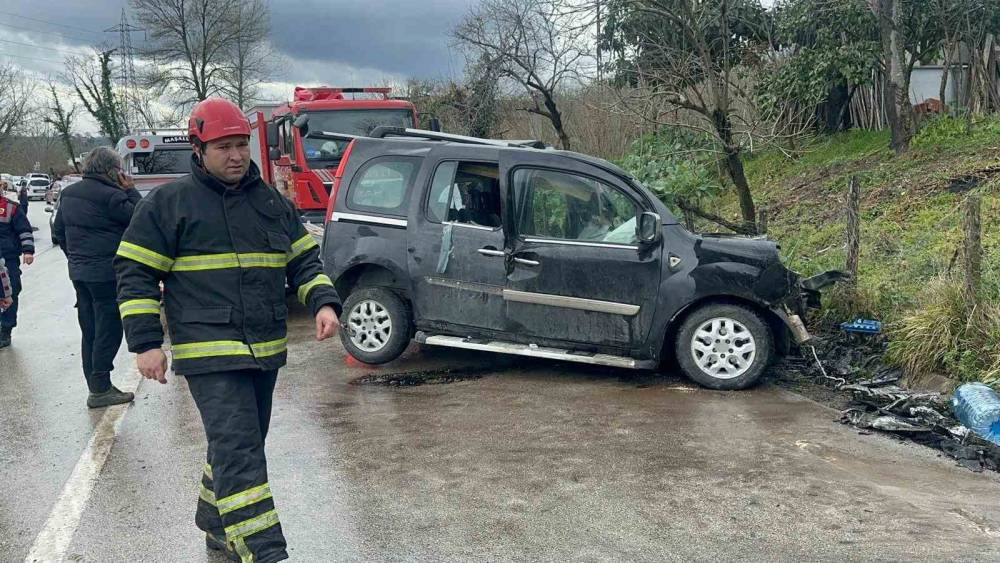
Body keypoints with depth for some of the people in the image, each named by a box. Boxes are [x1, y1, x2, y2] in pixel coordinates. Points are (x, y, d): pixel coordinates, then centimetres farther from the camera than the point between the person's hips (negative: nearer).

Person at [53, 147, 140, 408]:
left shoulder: (69, 194, 11)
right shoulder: (111, 196, -16)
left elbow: (58, 232, 18)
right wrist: (130, 191, -3)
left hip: (79, 272, 8)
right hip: (106, 274, -8)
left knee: (90, 332, 14)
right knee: (108, 330, -1)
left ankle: (95, 386, 22)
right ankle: (100, 389, 0)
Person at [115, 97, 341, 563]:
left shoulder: (273, 202, 12)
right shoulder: (168, 203, -2)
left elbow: (304, 260, 16)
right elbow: (136, 274, -2)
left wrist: (323, 303, -3)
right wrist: (146, 343, -9)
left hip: (265, 350, 6)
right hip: (208, 352, -6)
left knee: (241, 446, 18)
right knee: (237, 450, -15)